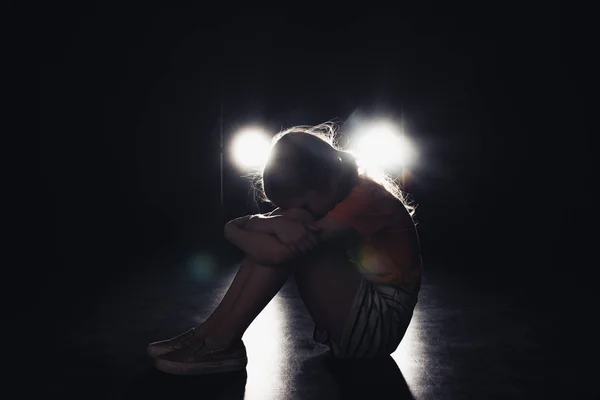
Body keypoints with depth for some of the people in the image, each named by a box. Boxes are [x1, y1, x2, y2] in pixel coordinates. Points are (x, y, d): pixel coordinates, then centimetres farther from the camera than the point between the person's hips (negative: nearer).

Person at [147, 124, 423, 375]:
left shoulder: (366, 197, -22)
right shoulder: (327, 195, 3)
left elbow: (278, 252, -33)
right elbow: (233, 226, -9)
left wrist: (238, 232, -15)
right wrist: (275, 222, -30)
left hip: (380, 324, -8)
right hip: (352, 316, 8)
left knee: (289, 246, -25)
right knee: (284, 236, -9)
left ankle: (220, 343, -15)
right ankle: (211, 333, -8)